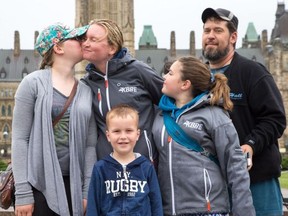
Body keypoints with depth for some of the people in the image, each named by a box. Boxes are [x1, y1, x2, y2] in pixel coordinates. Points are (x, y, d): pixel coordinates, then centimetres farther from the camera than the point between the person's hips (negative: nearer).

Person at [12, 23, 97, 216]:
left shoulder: (86, 91, 8)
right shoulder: (33, 83, -4)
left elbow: (90, 144, 6)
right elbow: (20, 138, -7)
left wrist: (88, 191, 0)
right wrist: (22, 192, -12)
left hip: (73, 184, 4)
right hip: (39, 183, -4)